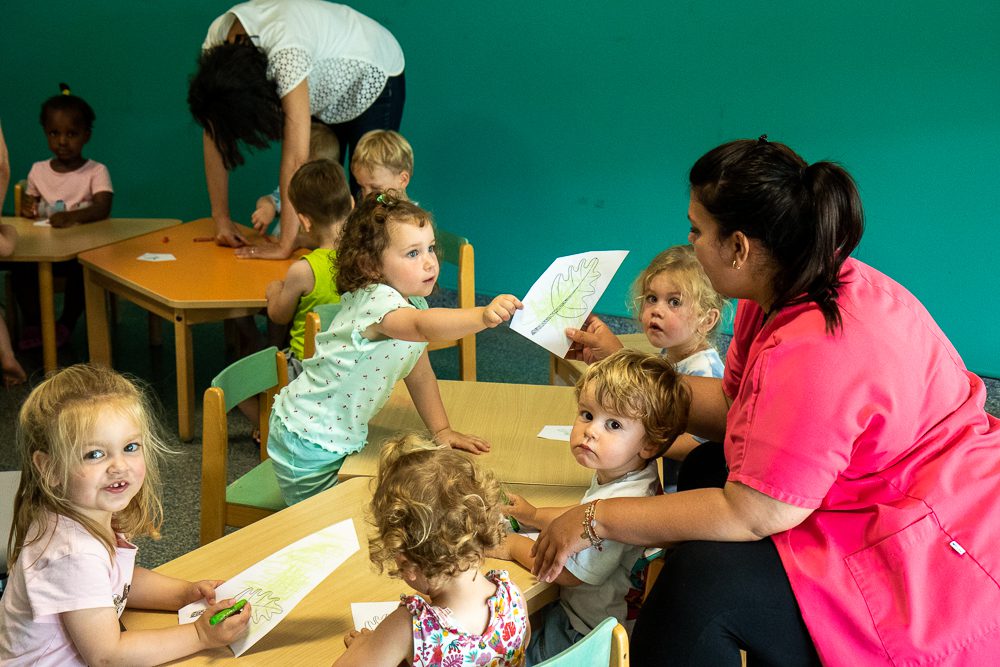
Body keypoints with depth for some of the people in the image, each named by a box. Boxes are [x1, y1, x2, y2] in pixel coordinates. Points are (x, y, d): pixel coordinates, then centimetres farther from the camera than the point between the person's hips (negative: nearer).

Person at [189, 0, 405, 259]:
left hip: (373, 80, -6)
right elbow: (213, 134, -17)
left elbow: (296, 158, -44)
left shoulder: (286, 53, -45)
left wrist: (285, 246, -41)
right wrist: (221, 218, -18)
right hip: (323, 91, 6)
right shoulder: (215, 43, -25)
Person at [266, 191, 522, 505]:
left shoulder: (413, 302, 2)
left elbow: (419, 372, 11)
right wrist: (484, 315, -64)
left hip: (343, 439, 8)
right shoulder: (376, 302, -28)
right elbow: (423, 327, -50)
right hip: (309, 447, -8)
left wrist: (441, 430, 4)